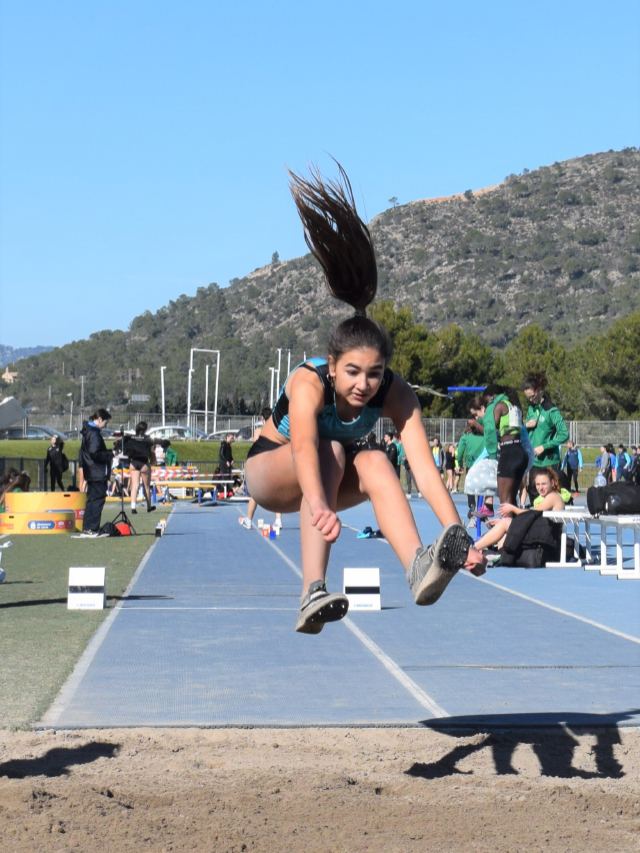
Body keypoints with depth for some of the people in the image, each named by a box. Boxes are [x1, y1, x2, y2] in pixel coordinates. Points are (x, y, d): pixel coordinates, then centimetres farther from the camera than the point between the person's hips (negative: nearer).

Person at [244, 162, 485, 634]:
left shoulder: (396, 395, -25)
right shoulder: (309, 383, -35)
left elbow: (424, 467, -36)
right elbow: (304, 448, -54)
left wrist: (461, 537, -49)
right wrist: (321, 508, -74)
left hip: (335, 473, 3)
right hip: (270, 471, -3)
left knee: (376, 463, -31)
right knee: (329, 451, -36)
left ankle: (419, 568, -51)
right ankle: (313, 593, -46)